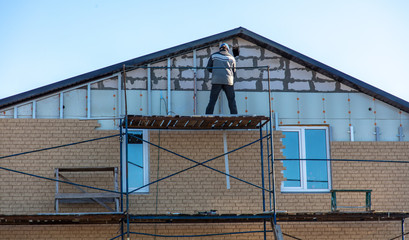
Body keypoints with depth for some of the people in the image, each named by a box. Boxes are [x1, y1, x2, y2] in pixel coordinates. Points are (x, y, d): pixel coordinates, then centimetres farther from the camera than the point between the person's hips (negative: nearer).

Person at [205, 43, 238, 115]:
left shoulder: (214, 55, 9)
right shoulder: (231, 58, 13)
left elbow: (208, 68, 12)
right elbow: (234, 71, 19)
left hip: (216, 80, -1)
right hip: (228, 81, 1)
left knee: (212, 101, 0)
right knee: (232, 101, 9)